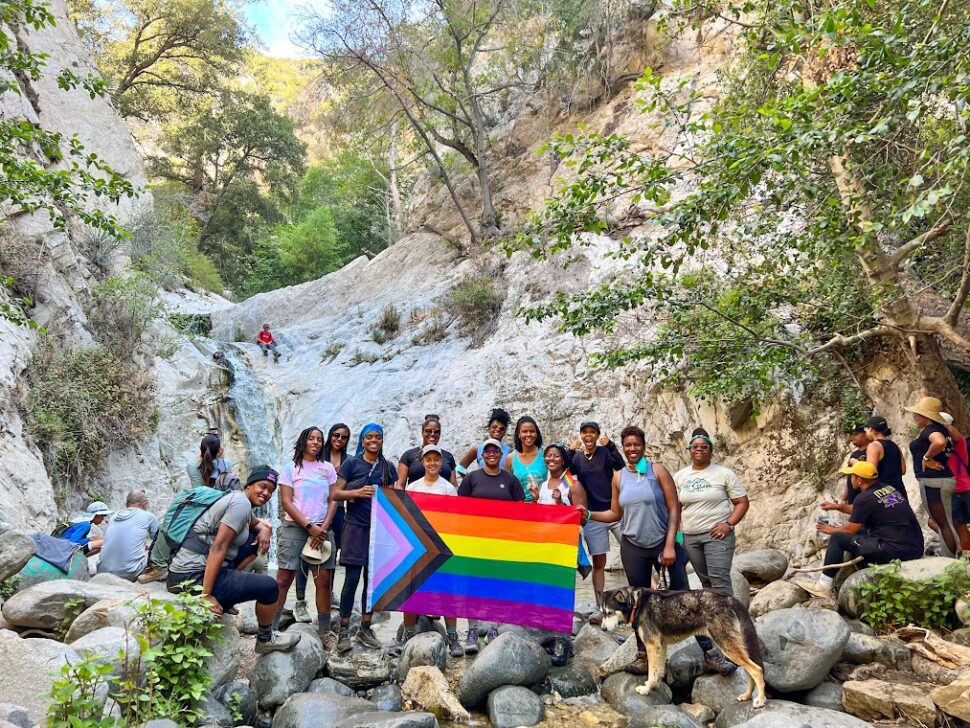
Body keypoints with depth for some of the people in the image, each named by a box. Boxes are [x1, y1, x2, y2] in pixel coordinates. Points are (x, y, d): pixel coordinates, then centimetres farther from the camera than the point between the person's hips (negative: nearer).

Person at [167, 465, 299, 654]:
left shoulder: (237, 499, 14)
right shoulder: (241, 503, -14)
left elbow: (260, 523, 31)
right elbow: (218, 547, -22)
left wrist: (264, 529, 6)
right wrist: (206, 595, -24)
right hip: (195, 579, -10)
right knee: (269, 587, 0)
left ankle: (226, 601, 20)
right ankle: (266, 640, 21)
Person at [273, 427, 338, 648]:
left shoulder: (327, 468, 10)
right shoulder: (291, 468, 3)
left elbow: (332, 501, 8)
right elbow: (286, 502, -3)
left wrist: (323, 528, -6)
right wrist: (310, 527, -11)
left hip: (322, 529, 2)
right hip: (294, 528, -2)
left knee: (324, 580, -1)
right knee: (283, 579, -5)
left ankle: (324, 631, 7)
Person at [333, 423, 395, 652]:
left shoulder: (387, 468, 10)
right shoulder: (351, 463, 0)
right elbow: (335, 494, -3)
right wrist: (358, 492, -18)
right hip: (356, 527, -3)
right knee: (352, 579, -6)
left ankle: (365, 629, 19)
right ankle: (344, 631, 3)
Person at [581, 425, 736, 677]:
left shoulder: (658, 470, -6)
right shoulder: (618, 477, 3)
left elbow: (674, 508, -7)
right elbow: (616, 514, 8)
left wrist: (670, 545, -13)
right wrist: (589, 514, -6)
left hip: (663, 544, -3)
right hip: (633, 547, 3)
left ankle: (711, 654, 9)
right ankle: (645, 656, 23)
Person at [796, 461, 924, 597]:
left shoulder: (864, 498, -11)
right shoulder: (890, 488, 12)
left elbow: (850, 530, 0)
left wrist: (831, 530, 18)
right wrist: (837, 506, 31)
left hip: (895, 550, -9)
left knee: (837, 538, 0)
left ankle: (823, 586, 5)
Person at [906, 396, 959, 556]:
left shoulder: (930, 429, -15)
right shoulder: (938, 428, 14)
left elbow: (939, 442, -38)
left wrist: (927, 457, -24)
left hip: (933, 481, -10)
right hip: (942, 479, 10)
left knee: (944, 524, -5)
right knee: (944, 523, 16)